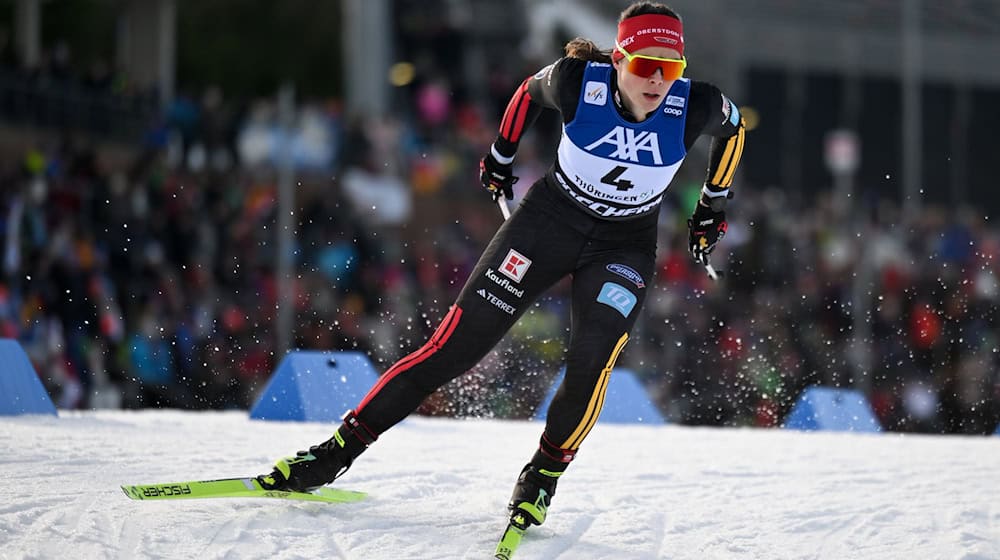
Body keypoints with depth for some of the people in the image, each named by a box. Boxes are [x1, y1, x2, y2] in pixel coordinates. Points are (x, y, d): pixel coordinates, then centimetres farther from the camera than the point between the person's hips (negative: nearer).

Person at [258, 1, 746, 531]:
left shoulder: (695, 106, -24)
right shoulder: (579, 83, -25)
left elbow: (732, 127, 2)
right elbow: (530, 90, 0)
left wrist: (714, 207, 10)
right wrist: (500, 156, 13)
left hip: (624, 247, 0)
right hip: (550, 219, 0)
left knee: (592, 359, -26)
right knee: (456, 345, -5)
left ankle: (543, 476, -3)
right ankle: (340, 447, 4)